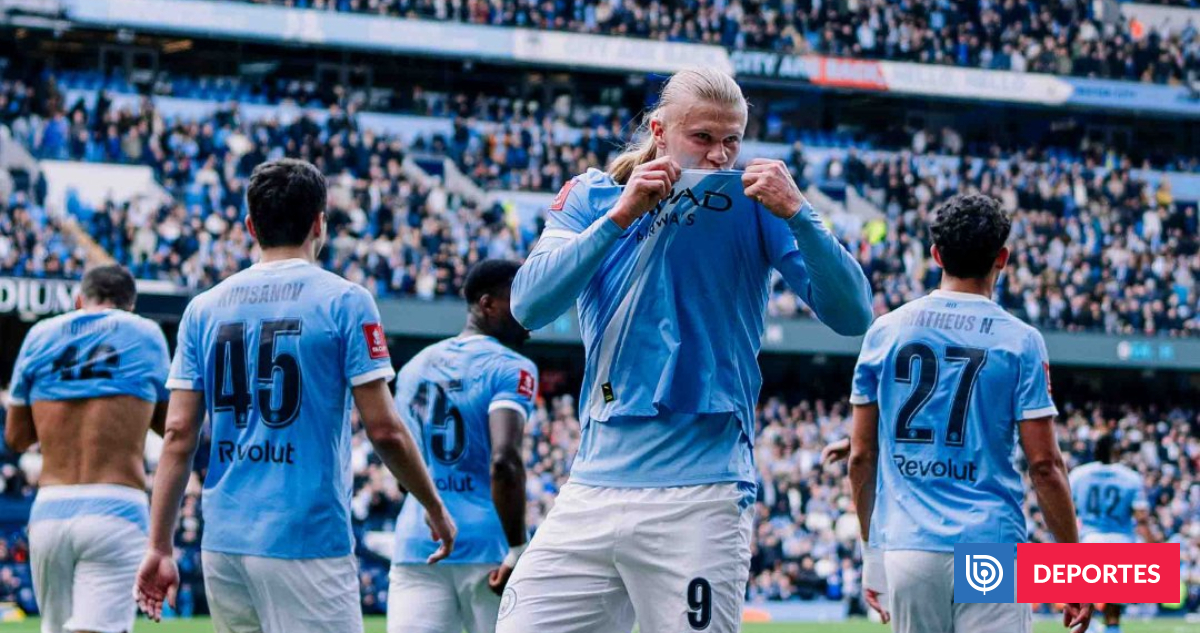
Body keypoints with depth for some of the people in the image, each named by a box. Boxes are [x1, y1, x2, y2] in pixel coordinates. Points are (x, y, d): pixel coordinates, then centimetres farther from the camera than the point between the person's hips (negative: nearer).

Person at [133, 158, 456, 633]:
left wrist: (160, 546, 6)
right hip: (306, 540, -5)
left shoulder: (204, 308, 8)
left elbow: (179, 434, 4)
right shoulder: (344, 301, -3)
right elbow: (384, 429, -6)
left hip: (223, 541, 5)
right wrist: (435, 509, 7)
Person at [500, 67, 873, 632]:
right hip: (593, 487, 3)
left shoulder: (754, 204, 2)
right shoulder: (593, 196, 8)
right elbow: (528, 307, -7)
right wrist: (621, 214, -15)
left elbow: (852, 316, -6)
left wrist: (798, 215, -19)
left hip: (699, 498, -3)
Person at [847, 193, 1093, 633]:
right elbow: (1044, 464, -5)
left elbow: (861, 455, 9)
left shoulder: (885, 331, 6)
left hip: (907, 547, 3)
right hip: (990, 543, -3)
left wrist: (871, 548, 18)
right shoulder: (1019, 341, -2)